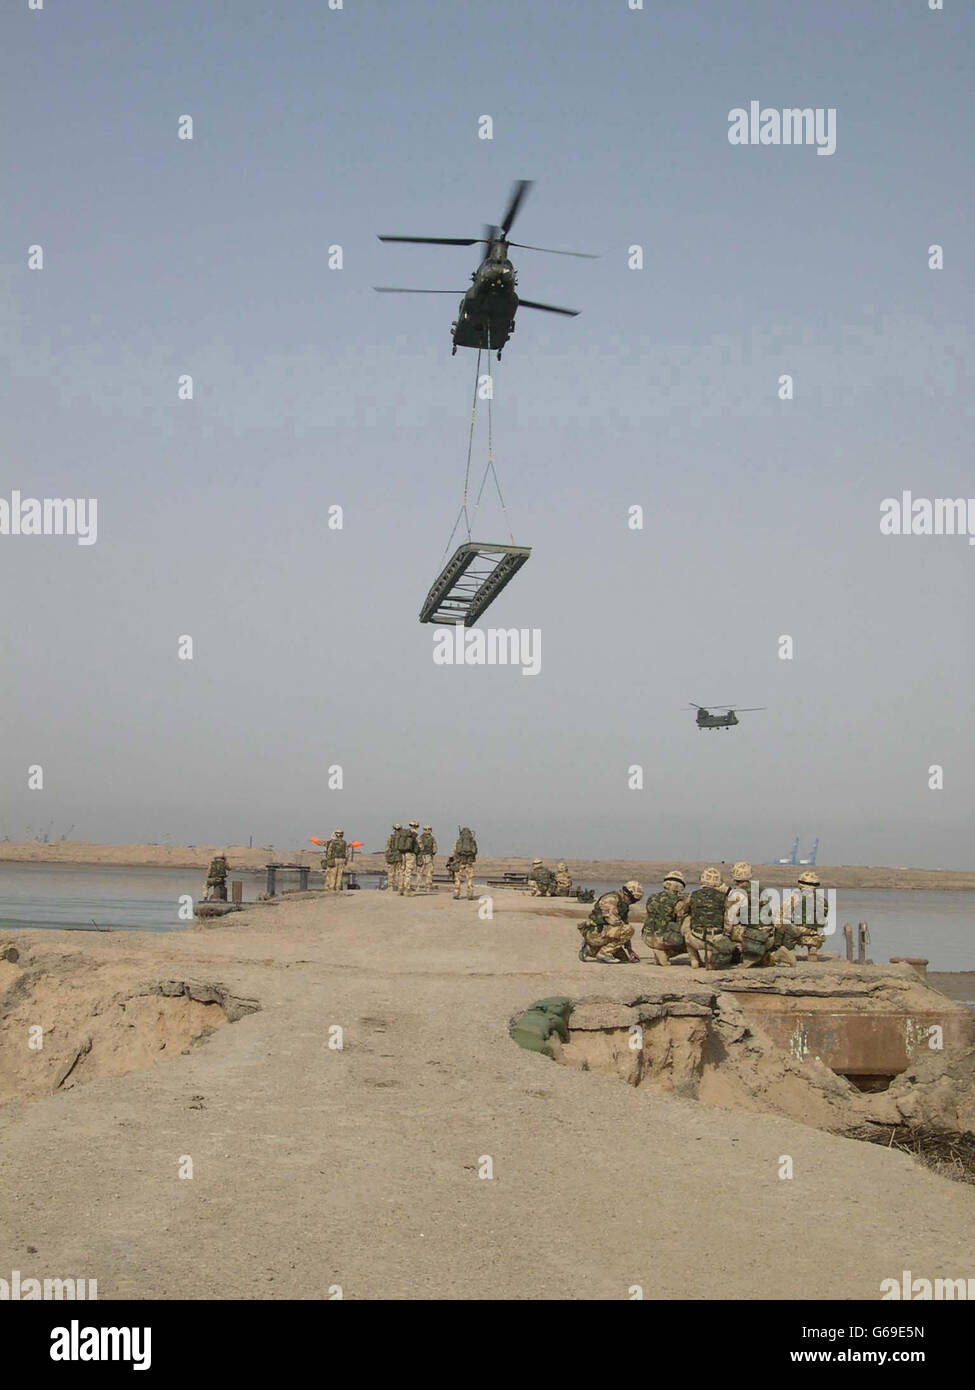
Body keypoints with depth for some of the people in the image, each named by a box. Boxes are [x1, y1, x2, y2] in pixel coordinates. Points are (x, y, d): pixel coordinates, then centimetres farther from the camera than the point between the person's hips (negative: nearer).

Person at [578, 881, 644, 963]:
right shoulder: (611, 899, -16)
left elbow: (625, 923, 19)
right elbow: (613, 920, -27)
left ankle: (590, 950, 16)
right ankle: (604, 953, -14)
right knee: (627, 930, -23)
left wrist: (629, 950, 17)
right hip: (594, 932, -10)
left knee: (624, 958, 15)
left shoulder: (624, 904, 15)